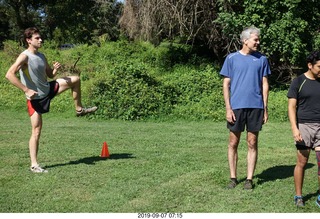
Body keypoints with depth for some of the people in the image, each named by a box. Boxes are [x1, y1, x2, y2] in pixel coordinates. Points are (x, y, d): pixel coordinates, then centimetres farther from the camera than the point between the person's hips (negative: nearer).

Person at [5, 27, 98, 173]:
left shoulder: (41, 56, 7)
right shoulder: (24, 56, -18)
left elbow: (50, 75, 17)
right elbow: (9, 74, -29)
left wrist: (55, 69, -7)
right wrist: (26, 90, -29)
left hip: (48, 89, 8)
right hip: (35, 97, -8)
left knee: (75, 79, 10)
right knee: (36, 131, -8)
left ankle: (79, 109, 24)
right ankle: (34, 165, 0)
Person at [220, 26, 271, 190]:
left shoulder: (261, 59, 6)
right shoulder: (232, 58, 1)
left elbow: (264, 84, 9)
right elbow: (226, 84, 2)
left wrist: (265, 108, 4)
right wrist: (228, 108, -5)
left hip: (256, 107, 1)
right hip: (236, 106, -1)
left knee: (252, 144, 5)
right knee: (233, 143, 4)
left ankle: (249, 179, 12)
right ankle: (233, 178, 15)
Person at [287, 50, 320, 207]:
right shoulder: (298, 82, -2)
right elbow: (291, 107, -4)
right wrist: (294, 128, -15)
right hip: (304, 126, -3)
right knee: (302, 162, 2)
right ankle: (298, 196, 16)